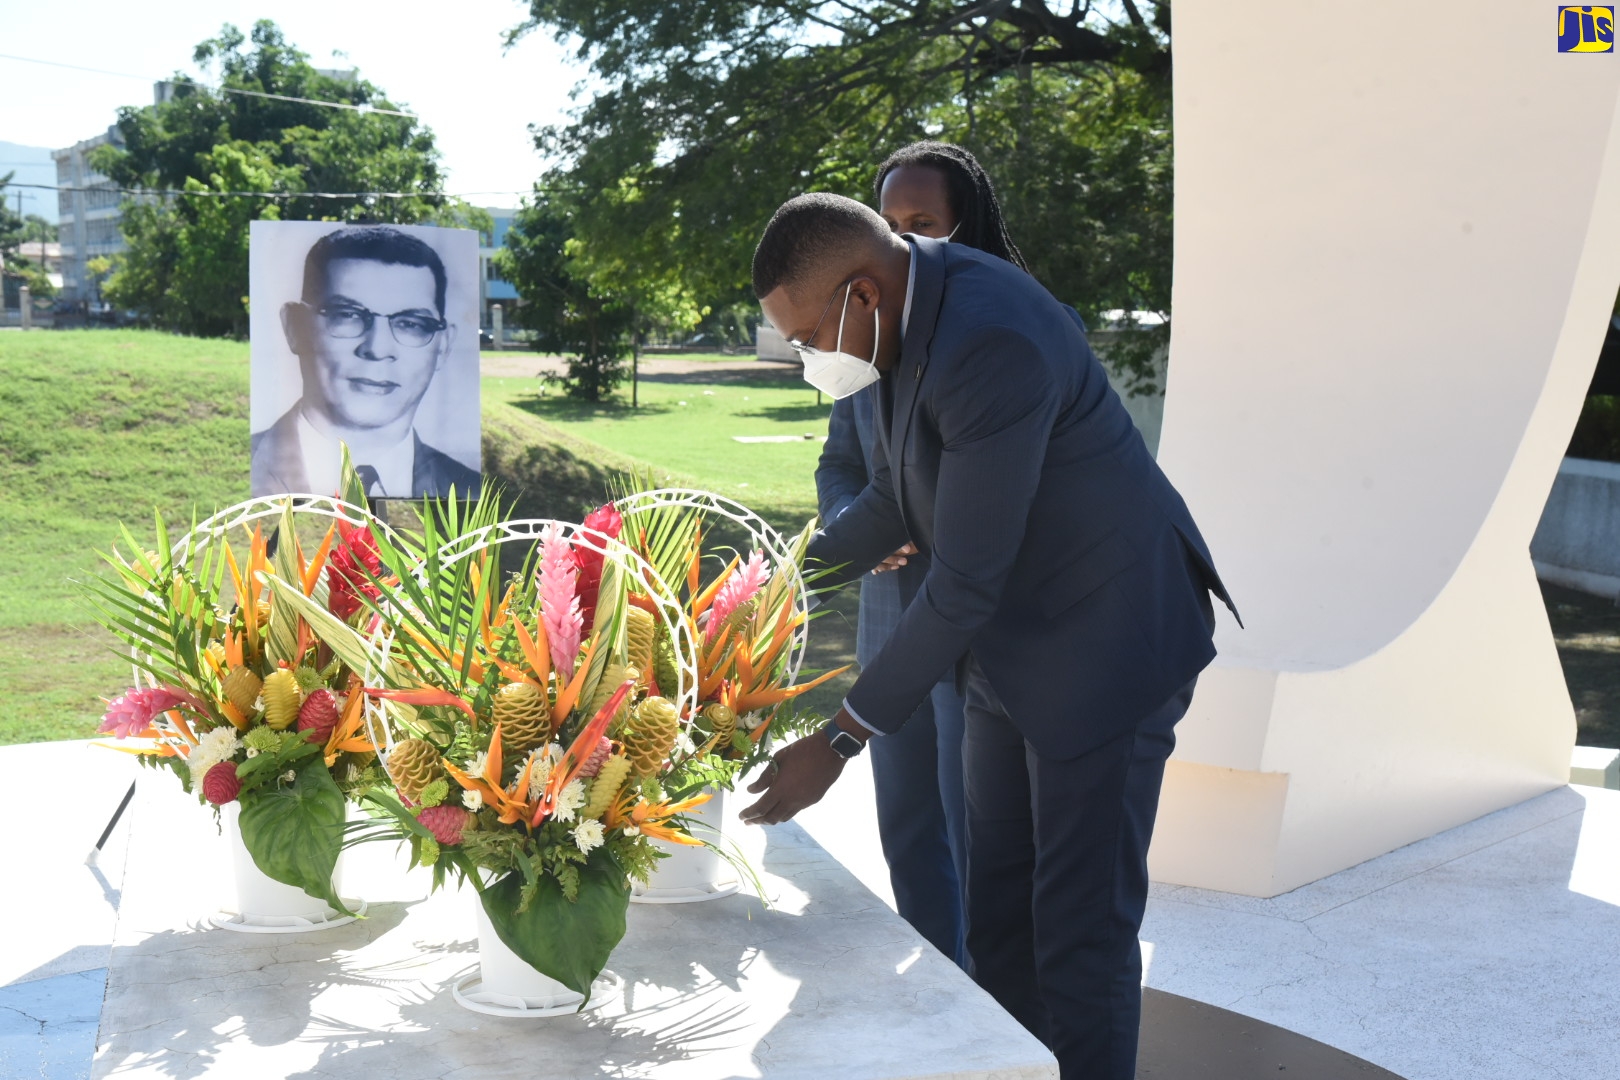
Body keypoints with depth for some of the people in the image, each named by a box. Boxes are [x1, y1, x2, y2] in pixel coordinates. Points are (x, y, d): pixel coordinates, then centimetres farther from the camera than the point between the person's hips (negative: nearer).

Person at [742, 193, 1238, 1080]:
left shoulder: (991, 344, -31)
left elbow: (963, 584, -29)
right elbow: (894, 501, 11)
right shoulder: (903, 309, -2)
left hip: (1107, 641, -9)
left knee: (1080, 924, 2)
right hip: (1011, 642, 9)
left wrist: (839, 741, -24)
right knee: (997, 908, 15)